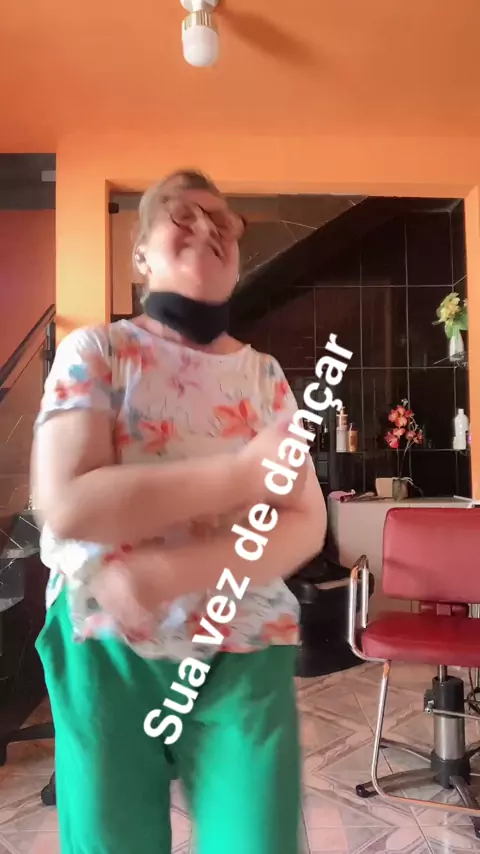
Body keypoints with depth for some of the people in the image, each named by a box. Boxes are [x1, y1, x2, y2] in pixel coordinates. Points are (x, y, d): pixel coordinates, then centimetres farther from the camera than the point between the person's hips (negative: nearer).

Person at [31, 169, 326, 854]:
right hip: (108, 653, -1)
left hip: (244, 654, 2)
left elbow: (306, 526, -5)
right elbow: (65, 505, -19)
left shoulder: (264, 375, 3)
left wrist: (170, 574, -21)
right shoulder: (94, 351, -4)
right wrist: (246, 471, -20)